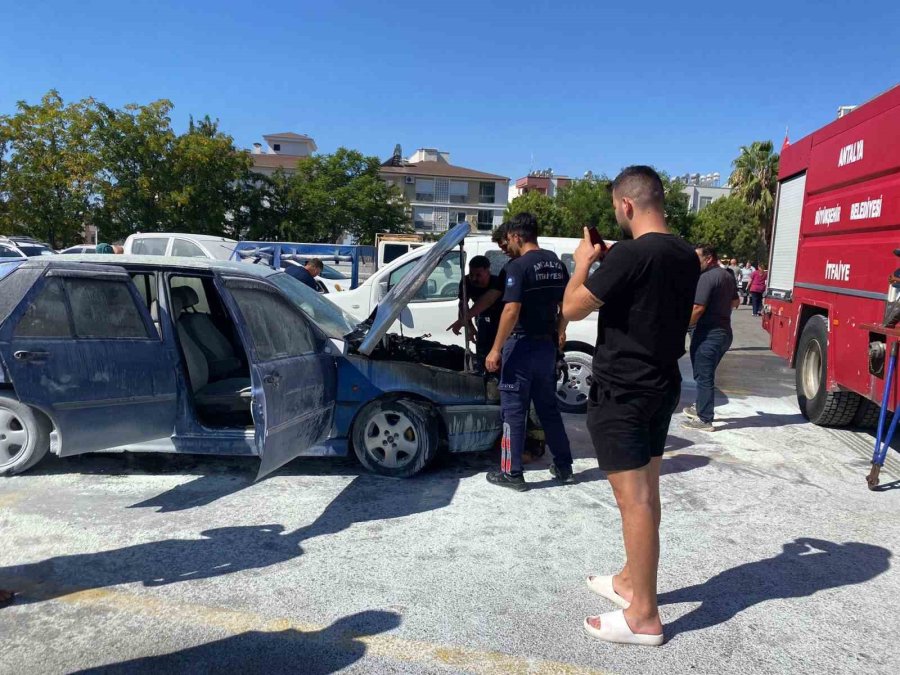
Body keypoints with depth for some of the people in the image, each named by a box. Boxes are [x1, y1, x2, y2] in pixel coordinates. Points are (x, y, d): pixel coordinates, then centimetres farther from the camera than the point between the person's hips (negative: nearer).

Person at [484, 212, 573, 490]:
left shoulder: (518, 266, -15)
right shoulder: (556, 264, 9)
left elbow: (511, 311, -23)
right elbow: (566, 305, 14)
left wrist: (496, 349, -19)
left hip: (522, 345, -7)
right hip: (547, 345, 8)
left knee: (513, 410, 2)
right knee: (548, 407, 17)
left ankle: (511, 473, 8)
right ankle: (564, 467, 25)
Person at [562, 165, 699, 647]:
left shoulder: (629, 253, -21)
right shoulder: (686, 256, 6)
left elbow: (572, 309, -15)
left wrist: (583, 263, 1)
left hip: (622, 391, -9)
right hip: (661, 385, 9)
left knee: (633, 500, -2)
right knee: (645, 494, 18)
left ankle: (644, 616, 8)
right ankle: (632, 580, 35)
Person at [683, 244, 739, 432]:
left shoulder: (706, 277, -18)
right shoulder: (728, 275, 12)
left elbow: (698, 308, -25)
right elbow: (735, 302, 24)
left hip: (708, 334, -9)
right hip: (724, 332, 9)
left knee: (703, 376, -2)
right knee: (707, 374, 21)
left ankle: (704, 420, 3)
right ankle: (701, 407, 34)